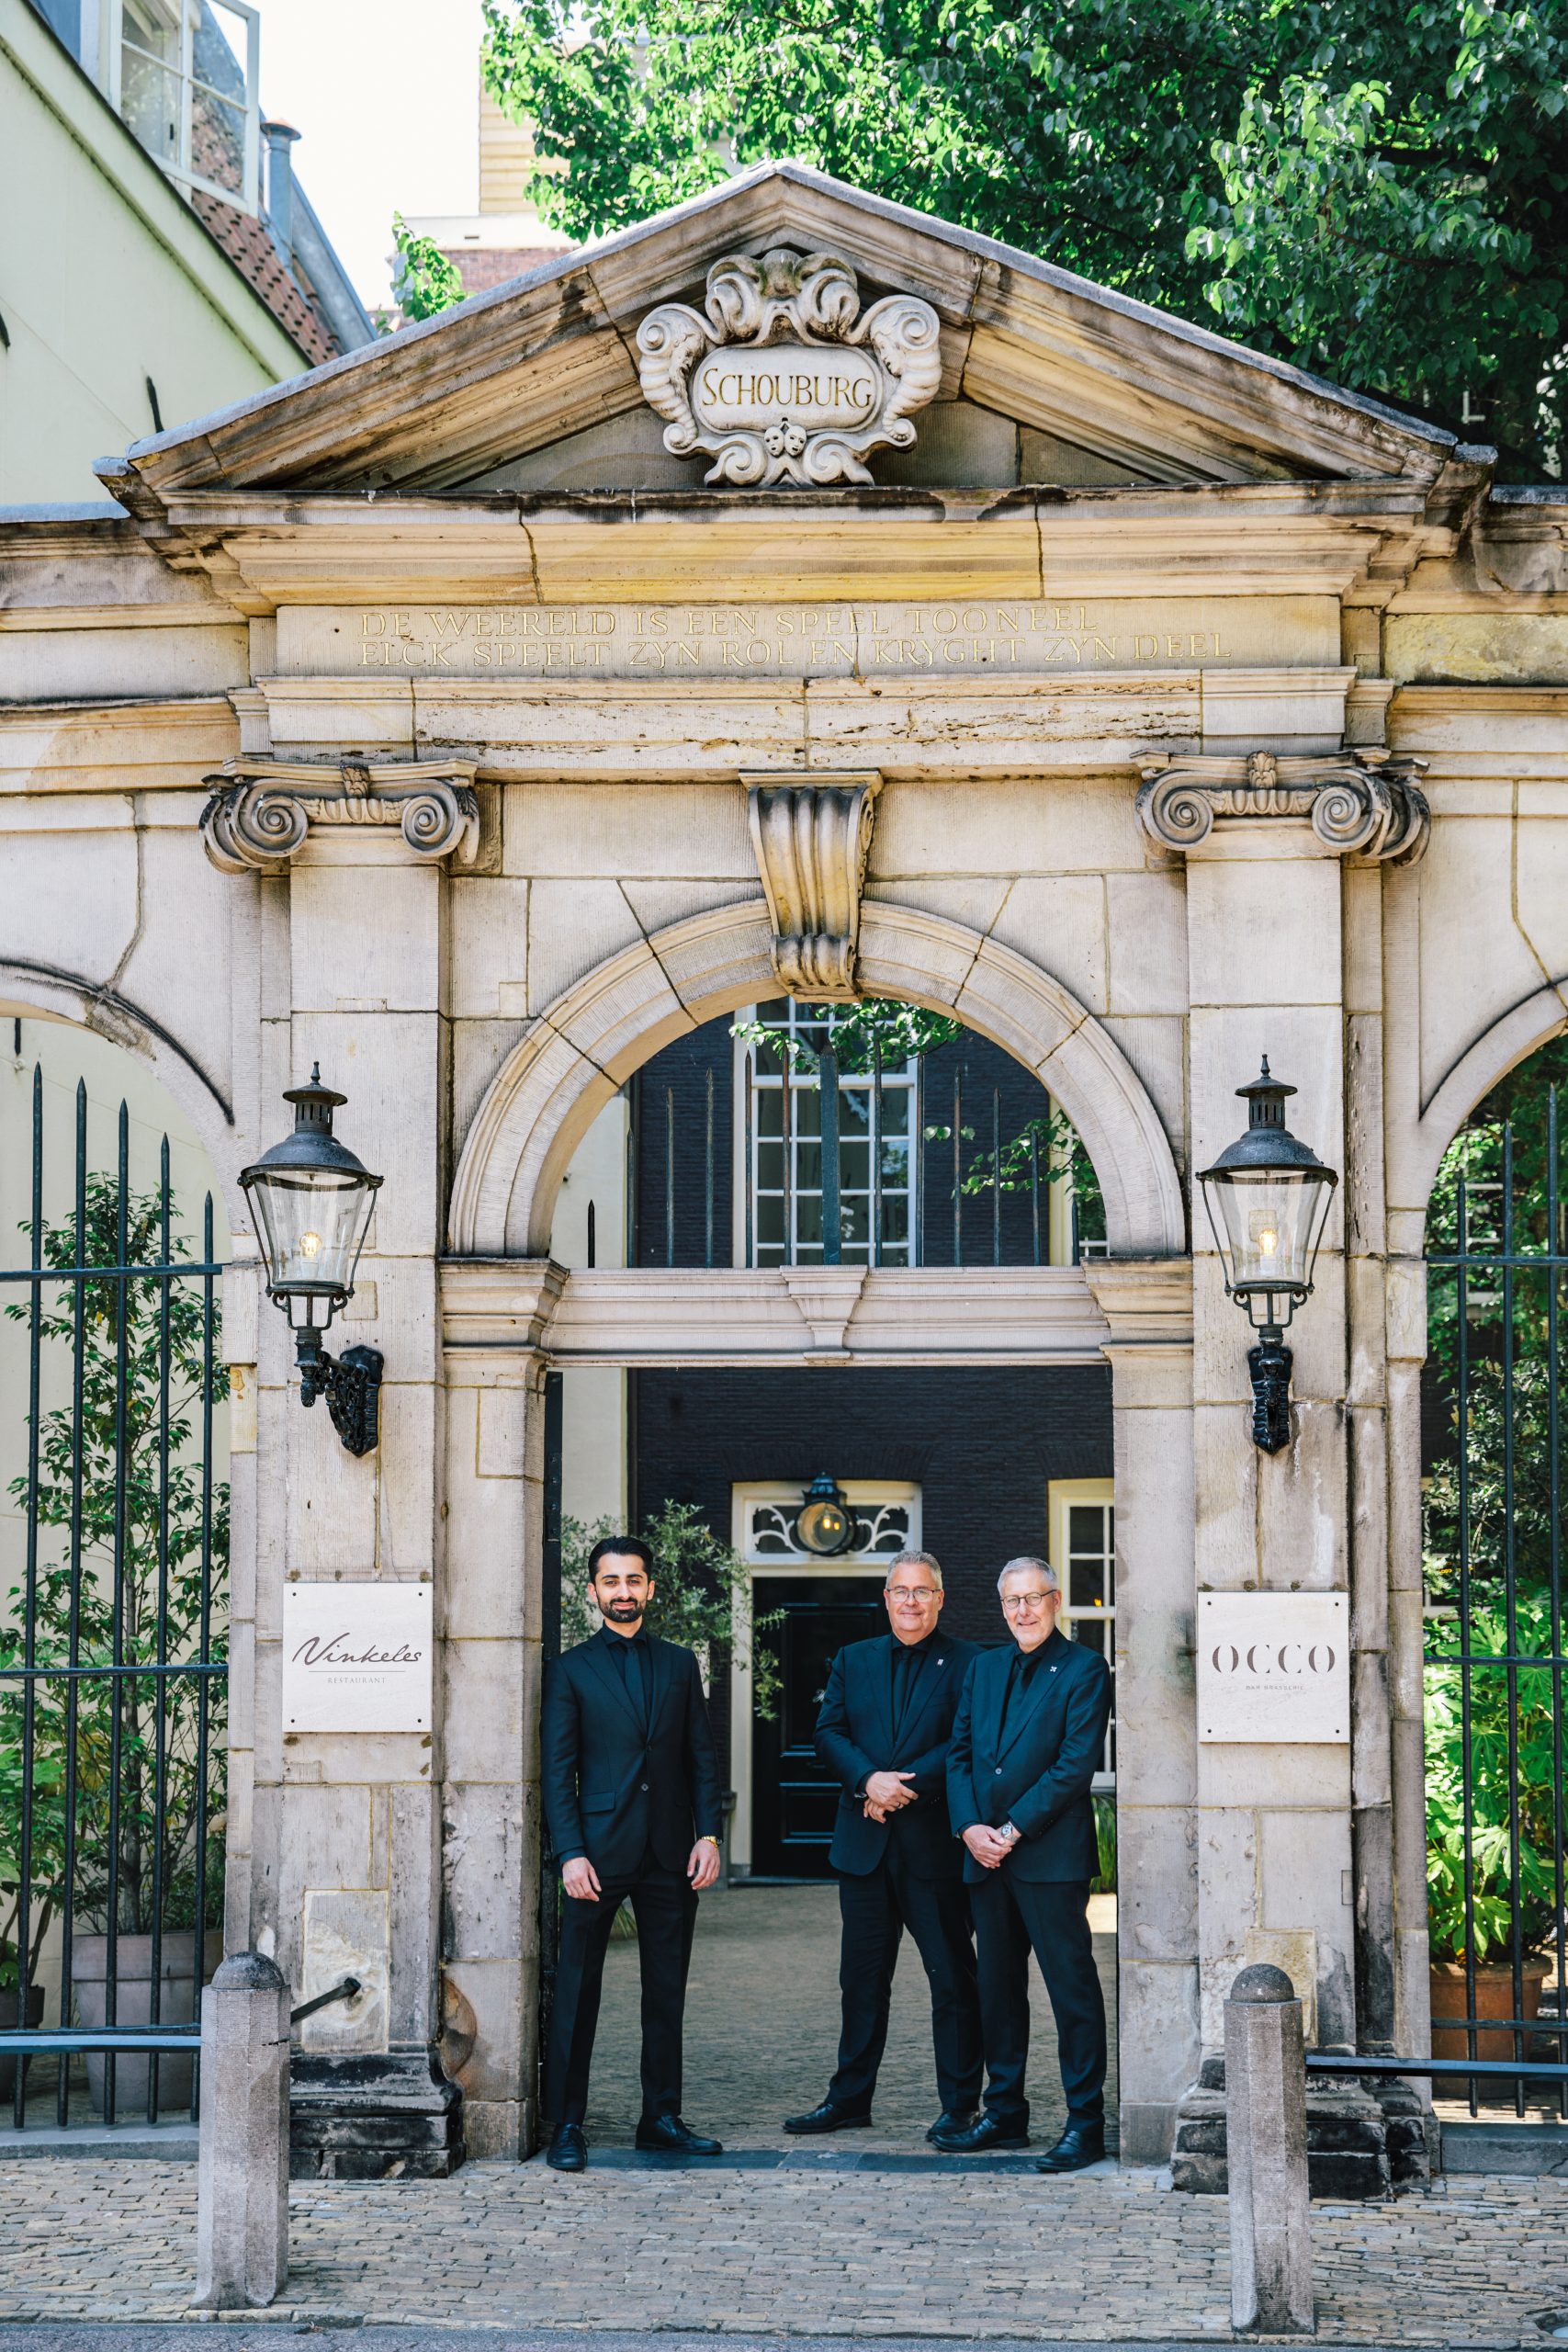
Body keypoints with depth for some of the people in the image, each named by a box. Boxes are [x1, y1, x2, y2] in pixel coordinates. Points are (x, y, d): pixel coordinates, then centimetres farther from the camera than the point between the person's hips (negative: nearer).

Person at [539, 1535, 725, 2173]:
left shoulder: (679, 1664, 13)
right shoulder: (572, 1669, 3)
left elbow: (702, 1757, 12)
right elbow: (556, 1769, -1)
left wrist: (708, 1835, 0)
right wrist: (570, 1853, -10)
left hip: (670, 1855, 3)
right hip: (599, 1850, -3)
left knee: (667, 1990, 7)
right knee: (576, 1990, -2)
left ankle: (661, 2119, 15)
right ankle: (567, 2125, 3)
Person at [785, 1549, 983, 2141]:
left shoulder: (966, 1663, 1)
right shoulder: (853, 1661, 14)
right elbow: (829, 1733, 5)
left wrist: (907, 1783, -17)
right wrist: (870, 1780, -13)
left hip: (935, 1845, -4)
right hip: (864, 1844, 4)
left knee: (952, 1977, 1)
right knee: (862, 1978, 10)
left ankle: (960, 2103, 7)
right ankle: (850, 2098, 17)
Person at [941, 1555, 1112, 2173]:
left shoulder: (1083, 1670, -4)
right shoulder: (984, 1668, 16)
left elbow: (1077, 1764, -11)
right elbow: (959, 1752, 13)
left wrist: (1014, 1829, -14)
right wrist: (970, 1827, -4)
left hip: (1051, 1855, -6)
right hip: (986, 1855, 6)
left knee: (1072, 1986, -4)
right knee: (997, 1987, 11)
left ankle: (1085, 2122, -2)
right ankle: (1005, 2114, 20)